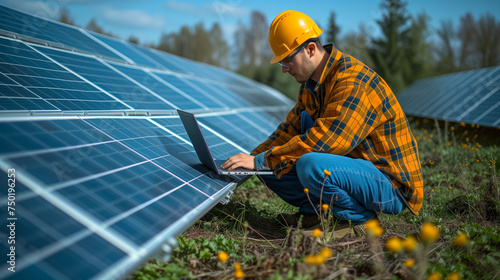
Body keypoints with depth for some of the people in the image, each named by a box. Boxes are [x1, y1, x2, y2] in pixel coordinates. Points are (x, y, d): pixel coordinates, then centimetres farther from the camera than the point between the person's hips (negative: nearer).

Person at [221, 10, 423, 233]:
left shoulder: (353, 82, -23)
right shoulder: (311, 83, 7)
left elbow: (323, 140, -32)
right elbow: (291, 127, 9)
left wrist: (261, 161, -28)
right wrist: (252, 158, -5)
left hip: (393, 187, -8)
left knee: (311, 165, -36)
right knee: (269, 167, 0)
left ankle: (361, 217, -12)